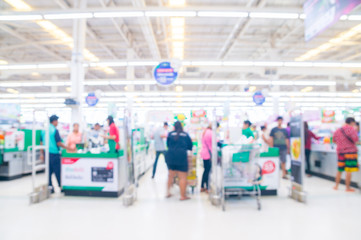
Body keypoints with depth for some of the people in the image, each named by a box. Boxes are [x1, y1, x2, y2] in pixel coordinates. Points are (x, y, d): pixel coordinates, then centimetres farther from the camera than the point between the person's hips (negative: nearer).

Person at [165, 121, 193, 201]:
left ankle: (168, 193, 26)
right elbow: (190, 146, 12)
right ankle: (183, 196, 6)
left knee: (170, 176, 17)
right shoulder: (185, 135, 4)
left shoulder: (170, 134, 5)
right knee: (183, 177, 2)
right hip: (182, 157, -3)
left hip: (170, 156, 3)